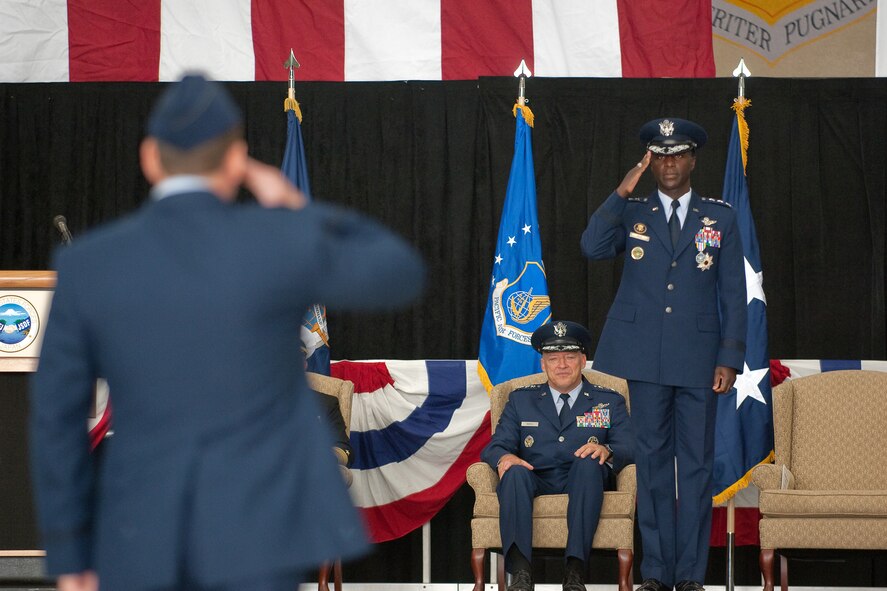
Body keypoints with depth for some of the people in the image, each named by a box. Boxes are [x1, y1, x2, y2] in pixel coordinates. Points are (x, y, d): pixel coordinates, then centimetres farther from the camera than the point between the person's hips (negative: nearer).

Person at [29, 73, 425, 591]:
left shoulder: (87, 265, -2)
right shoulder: (282, 243, -10)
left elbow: (57, 417, 2)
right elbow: (401, 277, 6)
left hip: (144, 534, 3)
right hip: (254, 529, -3)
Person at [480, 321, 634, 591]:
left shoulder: (609, 402, 18)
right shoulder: (520, 400, 22)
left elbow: (629, 449, 5)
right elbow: (495, 446, 11)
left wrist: (606, 451, -20)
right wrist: (504, 458, -15)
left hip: (583, 485, -1)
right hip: (536, 483, 1)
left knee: (589, 463, -34)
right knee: (516, 472, -33)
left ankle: (574, 569, -42)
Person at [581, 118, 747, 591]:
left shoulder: (720, 217, 6)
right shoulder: (631, 213, 7)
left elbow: (733, 294, 4)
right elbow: (593, 248, -11)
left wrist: (730, 358, -3)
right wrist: (622, 192, -15)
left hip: (699, 357, 0)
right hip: (647, 356, 0)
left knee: (697, 462, 1)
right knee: (652, 459, 5)